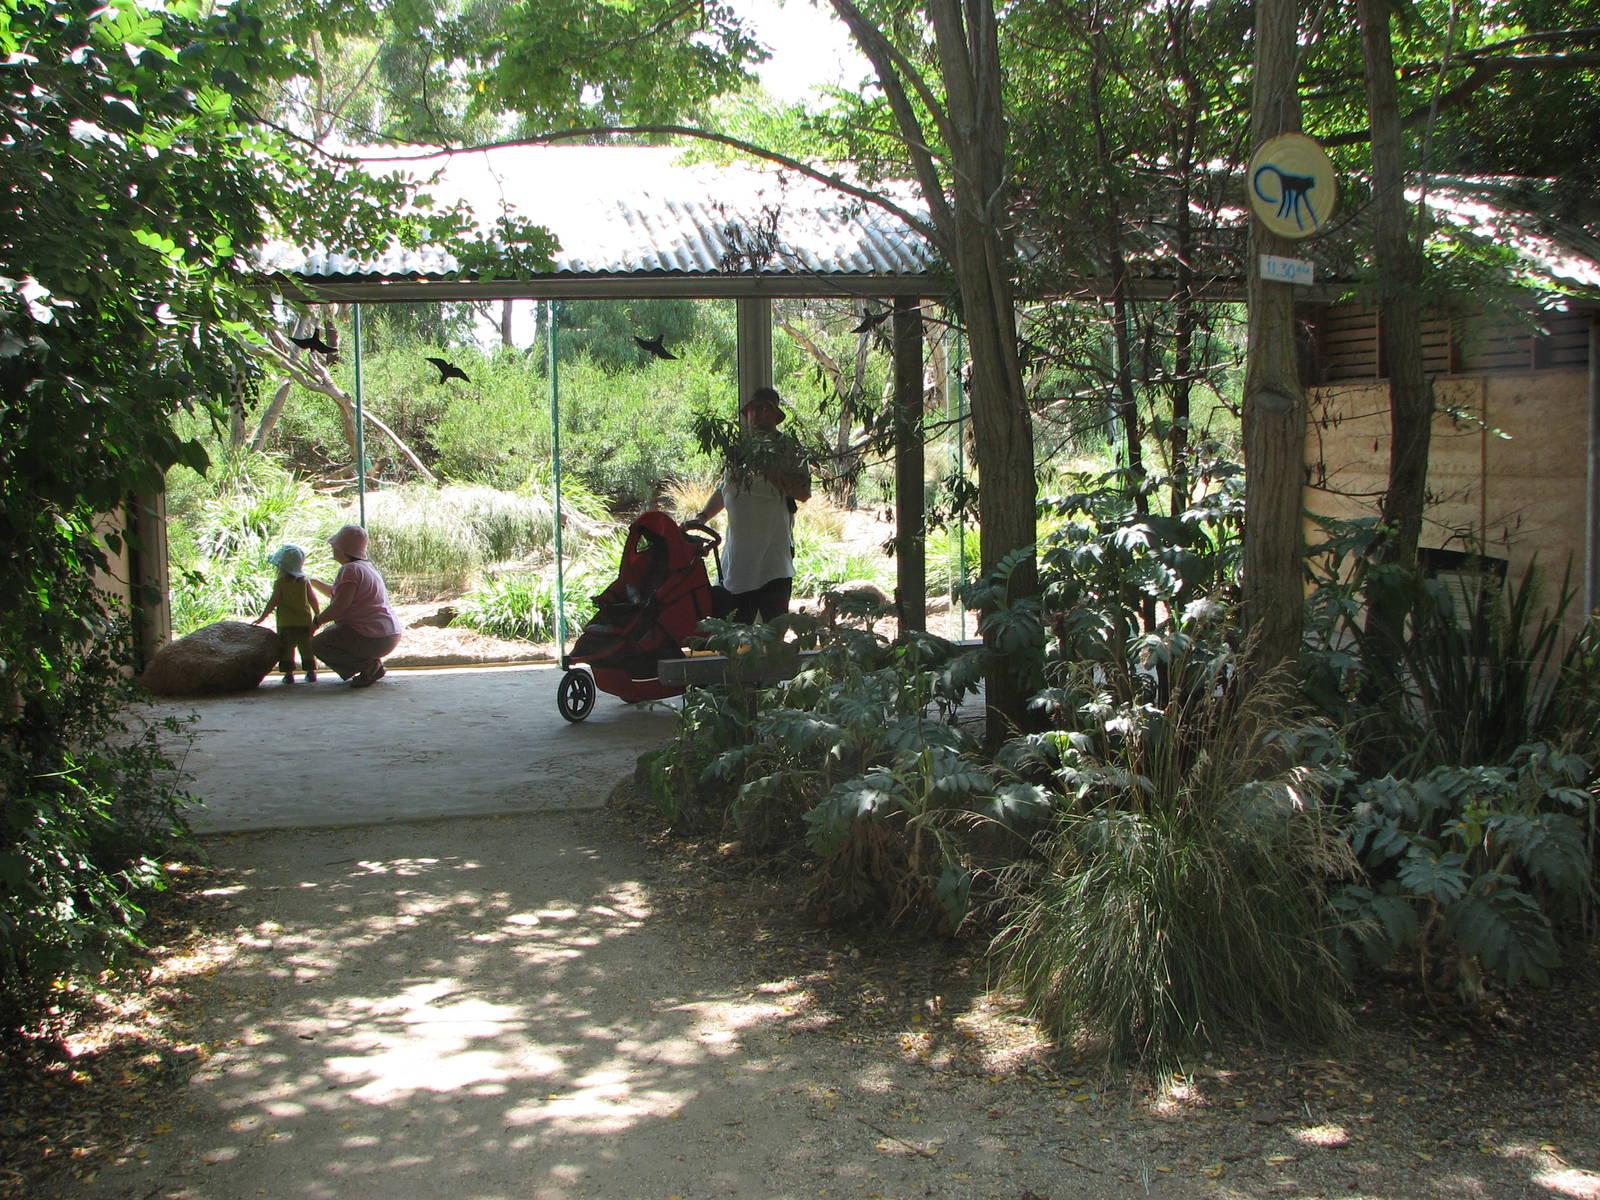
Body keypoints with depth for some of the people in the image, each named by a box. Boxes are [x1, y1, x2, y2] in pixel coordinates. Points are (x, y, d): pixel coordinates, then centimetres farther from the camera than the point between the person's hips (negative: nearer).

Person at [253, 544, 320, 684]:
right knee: (307, 648, 11)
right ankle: (311, 672, 14)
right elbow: (313, 599, 4)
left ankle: (289, 673, 3)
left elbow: (273, 602, -10)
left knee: (287, 649, 6)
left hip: (286, 624, -3)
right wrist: (317, 616, 16)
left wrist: (262, 617, -3)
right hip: (305, 622, 3)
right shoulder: (305, 581, 2)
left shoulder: (280, 583, -8)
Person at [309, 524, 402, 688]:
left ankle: (368, 664, -9)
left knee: (317, 645, -2)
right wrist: (313, 582, 33)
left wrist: (316, 622, -6)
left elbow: (339, 606, -20)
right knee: (331, 631, 30)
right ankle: (373, 665, 11)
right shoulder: (366, 567, 17)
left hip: (373, 640, -10)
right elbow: (336, 594, 30)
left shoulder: (350, 570, -14)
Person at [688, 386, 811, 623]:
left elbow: (803, 492, -10)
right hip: (736, 553, 6)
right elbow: (724, 490, 27)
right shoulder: (738, 448, 17)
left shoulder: (787, 447, 0)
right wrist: (702, 517, 15)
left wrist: (771, 473, -17)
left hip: (773, 552, -5)